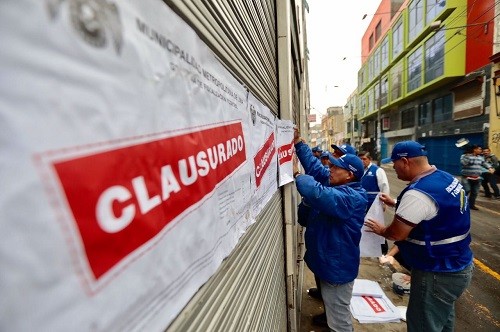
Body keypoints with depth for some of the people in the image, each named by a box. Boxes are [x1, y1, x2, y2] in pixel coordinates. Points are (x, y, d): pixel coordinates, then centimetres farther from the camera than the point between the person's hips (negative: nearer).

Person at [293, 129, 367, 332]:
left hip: (337, 266, -10)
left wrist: (297, 174, -34)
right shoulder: (334, 183, 0)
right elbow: (314, 165, 1)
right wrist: (298, 142, -6)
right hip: (328, 260, 10)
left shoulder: (351, 197, -30)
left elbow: (319, 195, -47)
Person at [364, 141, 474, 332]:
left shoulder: (418, 193, -31)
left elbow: (396, 234, -22)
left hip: (437, 274, -9)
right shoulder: (446, 178, 0)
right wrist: (396, 204, 11)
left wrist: (380, 230, -3)